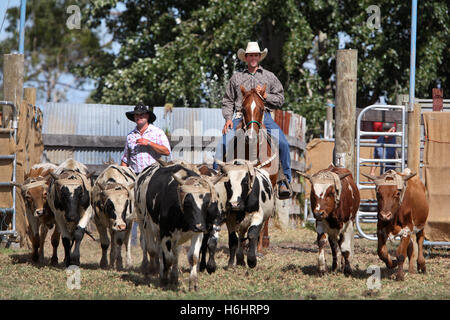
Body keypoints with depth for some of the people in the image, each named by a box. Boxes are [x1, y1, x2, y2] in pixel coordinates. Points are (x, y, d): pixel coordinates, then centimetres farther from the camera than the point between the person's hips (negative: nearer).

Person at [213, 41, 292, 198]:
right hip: (241, 117, 1)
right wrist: (228, 119, 1)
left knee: (282, 143, -23)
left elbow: (280, 99, 14)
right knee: (223, 143, -21)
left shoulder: (269, 77, 16)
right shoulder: (236, 78, 17)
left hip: (264, 116, -1)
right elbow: (227, 101, 18)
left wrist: (265, 96, -4)